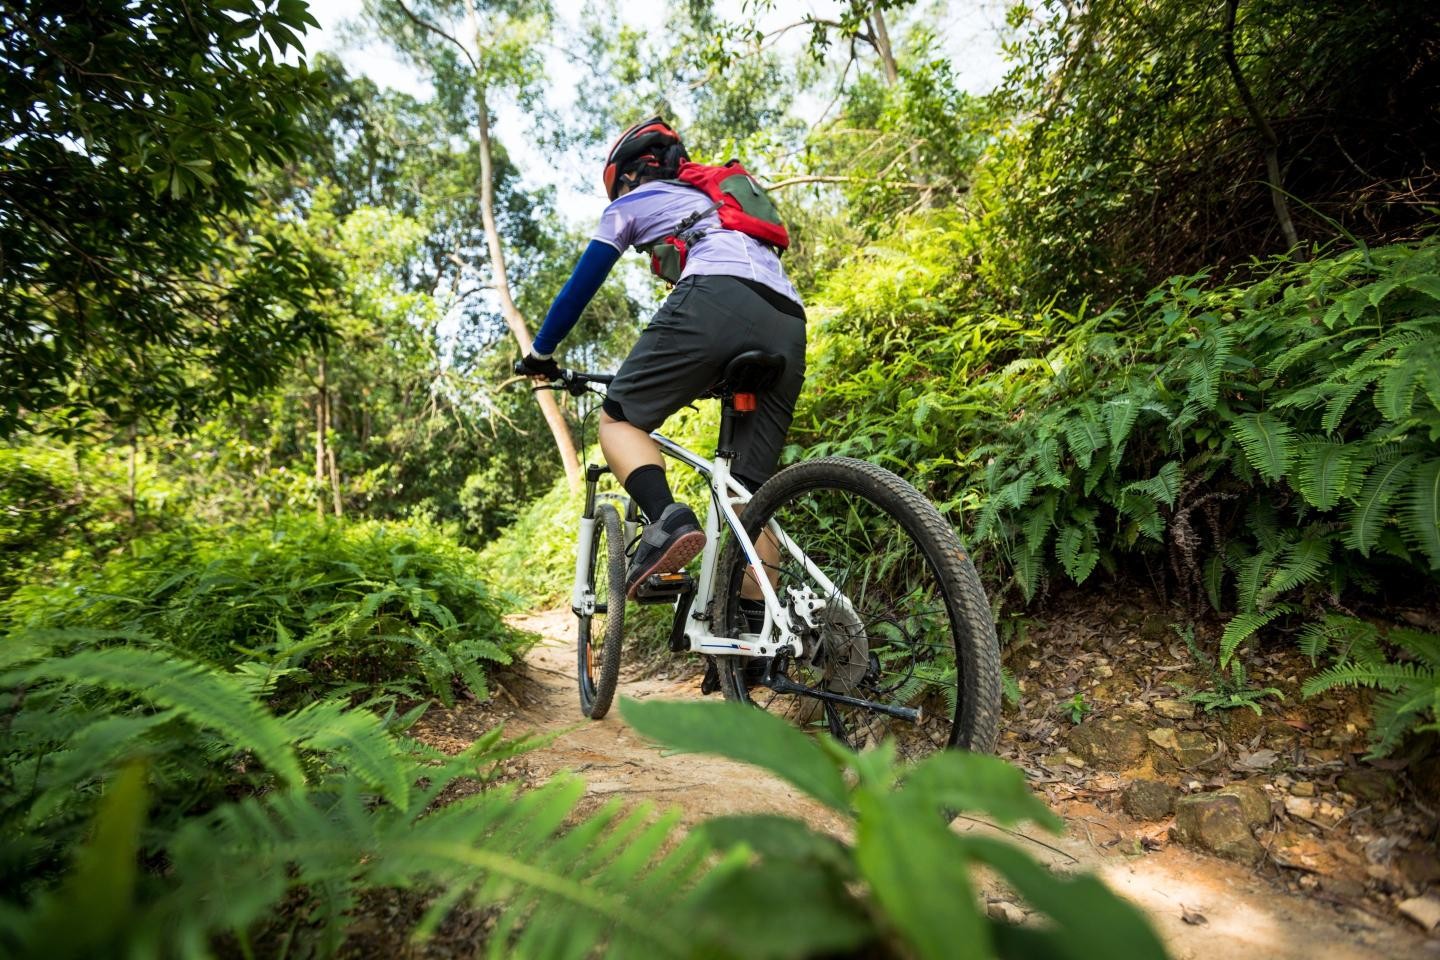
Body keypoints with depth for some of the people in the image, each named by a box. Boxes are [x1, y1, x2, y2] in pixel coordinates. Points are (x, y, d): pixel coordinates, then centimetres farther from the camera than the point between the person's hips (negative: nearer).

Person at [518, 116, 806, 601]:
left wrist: (540, 353, 37)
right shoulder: (717, 200, 42)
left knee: (619, 418, 5)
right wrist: (712, 375, 53)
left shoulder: (633, 202, 24)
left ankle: (668, 520, -22)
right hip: (788, 324, 6)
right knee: (749, 488, 6)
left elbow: (581, 285, 25)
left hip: (715, 300, -6)